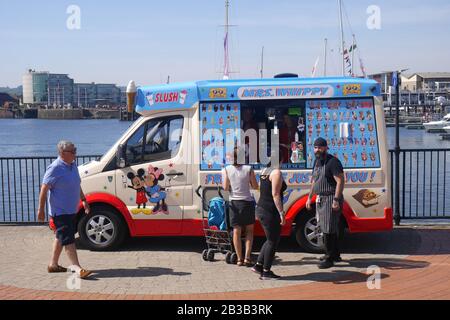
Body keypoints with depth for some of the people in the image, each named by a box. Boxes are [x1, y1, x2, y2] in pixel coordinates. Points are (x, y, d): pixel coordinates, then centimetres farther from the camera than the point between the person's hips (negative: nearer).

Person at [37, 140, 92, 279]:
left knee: (61, 237, 17)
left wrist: (84, 201, 19)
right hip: (60, 211, -9)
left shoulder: (73, 165, 9)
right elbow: (44, 189, -16)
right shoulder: (55, 168, -17)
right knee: (68, 239, -11)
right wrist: (41, 210, -16)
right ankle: (77, 268, -13)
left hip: (71, 210, 9)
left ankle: (53, 264, 30)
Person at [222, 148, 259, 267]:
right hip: (247, 202, -1)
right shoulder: (248, 169, -6)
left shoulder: (226, 170, -4)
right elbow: (255, 186, -1)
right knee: (249, 230, 12)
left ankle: (239, 259, 9)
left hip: (234, 202, 1)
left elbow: (225, 188, -5)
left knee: (236, 231, 8)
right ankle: (247, 258, 5)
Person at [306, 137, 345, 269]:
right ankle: (335, 255, 29)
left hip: (331, 199, -9)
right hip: (320, 199, 9)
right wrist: (310, 198, 20)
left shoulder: (333, 162, -14)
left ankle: (329, 258, 0)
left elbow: (340, 181, -19)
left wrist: (336, 200, -24)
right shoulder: (317, 162, 14)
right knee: (326, 228, 16)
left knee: (328, 230, -8)